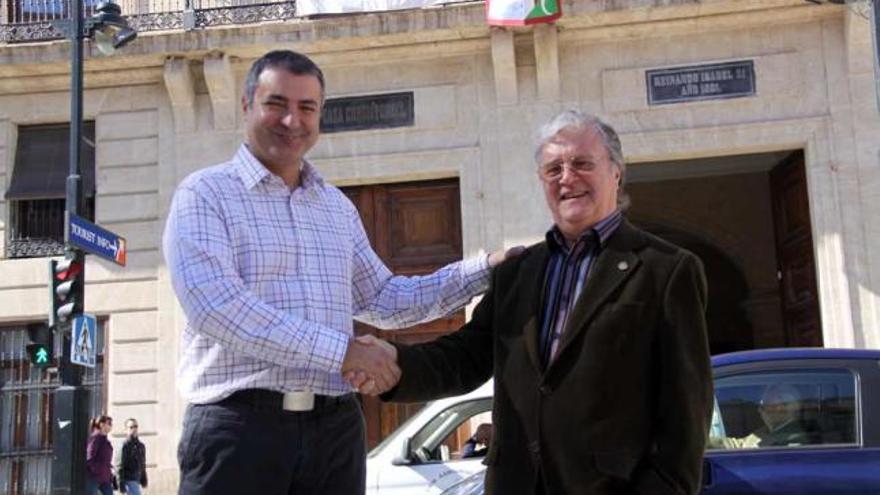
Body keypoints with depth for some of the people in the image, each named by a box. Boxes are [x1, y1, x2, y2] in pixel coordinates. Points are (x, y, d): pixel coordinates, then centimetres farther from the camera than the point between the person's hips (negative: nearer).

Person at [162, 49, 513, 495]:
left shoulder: (338, 207, 17)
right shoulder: (204, 194, -2)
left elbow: (383, 300, 23)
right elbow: (215, 306, -17)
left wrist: (485, 269, 15)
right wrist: (341, 351, -17)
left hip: (335, 427, 6)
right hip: (238, 425, -5)